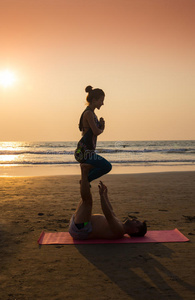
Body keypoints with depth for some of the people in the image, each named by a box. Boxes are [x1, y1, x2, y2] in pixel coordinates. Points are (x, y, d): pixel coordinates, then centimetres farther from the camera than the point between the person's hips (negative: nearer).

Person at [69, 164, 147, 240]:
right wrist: (105, 194, 36)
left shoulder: (119, 231, -15)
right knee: (86, 198, 22)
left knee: (87, 200, -23)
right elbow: (111, 210, 33)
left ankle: (84, 170, -8)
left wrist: (102, 195, -36)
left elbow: (109, 215, -33)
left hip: (80, 231, -9)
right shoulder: (119, 224, 17)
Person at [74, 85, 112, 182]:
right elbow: (96, 132, -24)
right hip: (84, 152, -11)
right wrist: (101, 129, -2)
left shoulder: (92, 113, 15)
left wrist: (101, 124, -3)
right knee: (107, 167, -14)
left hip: (88, 152, 11)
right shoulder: (88, 113, -16)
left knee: (105, 164, 28)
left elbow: (100, 129, 18)